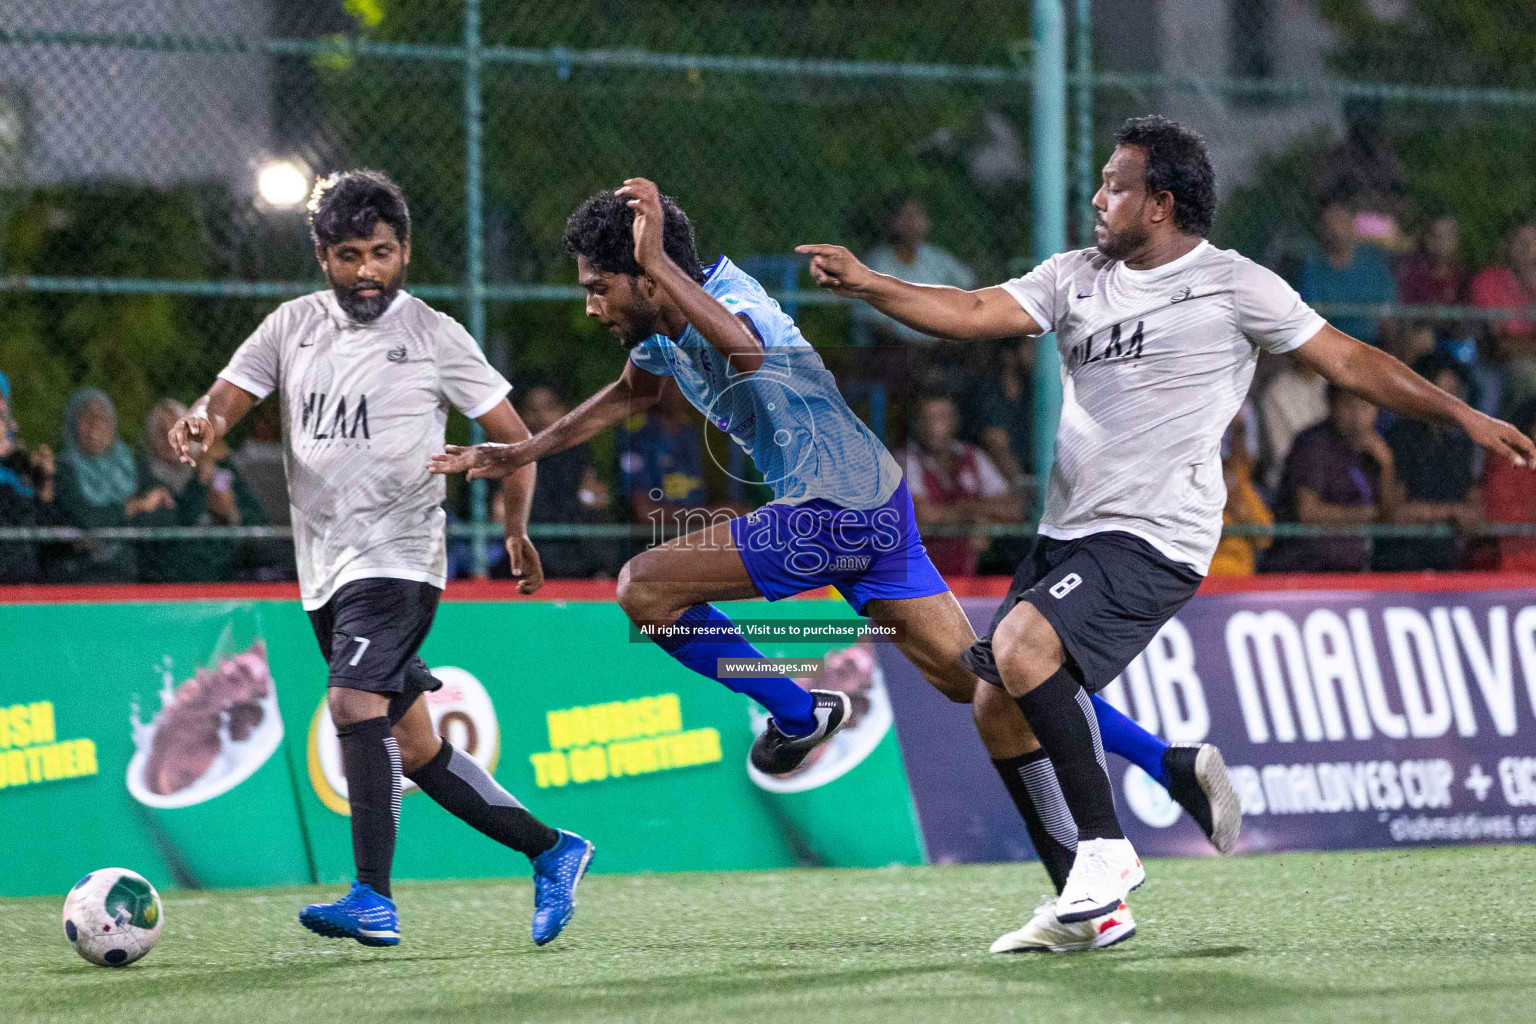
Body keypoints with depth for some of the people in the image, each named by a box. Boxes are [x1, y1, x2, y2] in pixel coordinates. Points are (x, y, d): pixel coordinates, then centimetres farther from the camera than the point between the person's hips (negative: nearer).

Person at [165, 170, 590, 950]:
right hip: (324, 566, 6)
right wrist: (197, 426, -18)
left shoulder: (433, 336, -2)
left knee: (354, 703, -26)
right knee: (415, 749, 9)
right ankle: (551, 853, 22)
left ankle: (373, 901, -30)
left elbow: (513, 437, 3)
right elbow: (222, 404, 5)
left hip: (396, 556, -6)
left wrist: (516, 528, -5)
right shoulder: (292, 328, 10)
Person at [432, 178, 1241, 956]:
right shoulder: (666, 329, 12)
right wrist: (522, 455, 34)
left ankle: (796, 713, 4)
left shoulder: (723, 307, -19)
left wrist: (657, 259, -43)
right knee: (975, 678, 11)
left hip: (833, 513, -10)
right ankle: (1173, 765, 8)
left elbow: (738, 341, -47)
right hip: (871, 509, 10)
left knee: (645, 587, -8)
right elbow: (630, 393, 34)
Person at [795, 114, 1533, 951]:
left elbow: (1350, 362, 2)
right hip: (1067, 534, 7)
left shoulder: (1232, 286, -3)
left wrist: (1465, 417, 0)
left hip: (1155, 537, -7)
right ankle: (1093, 906, 13)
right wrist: (866, 284, -10)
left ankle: (1106, 852, -16)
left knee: (1022, 648, -27)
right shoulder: (1076, 277, 13)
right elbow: (973, 314, 4)